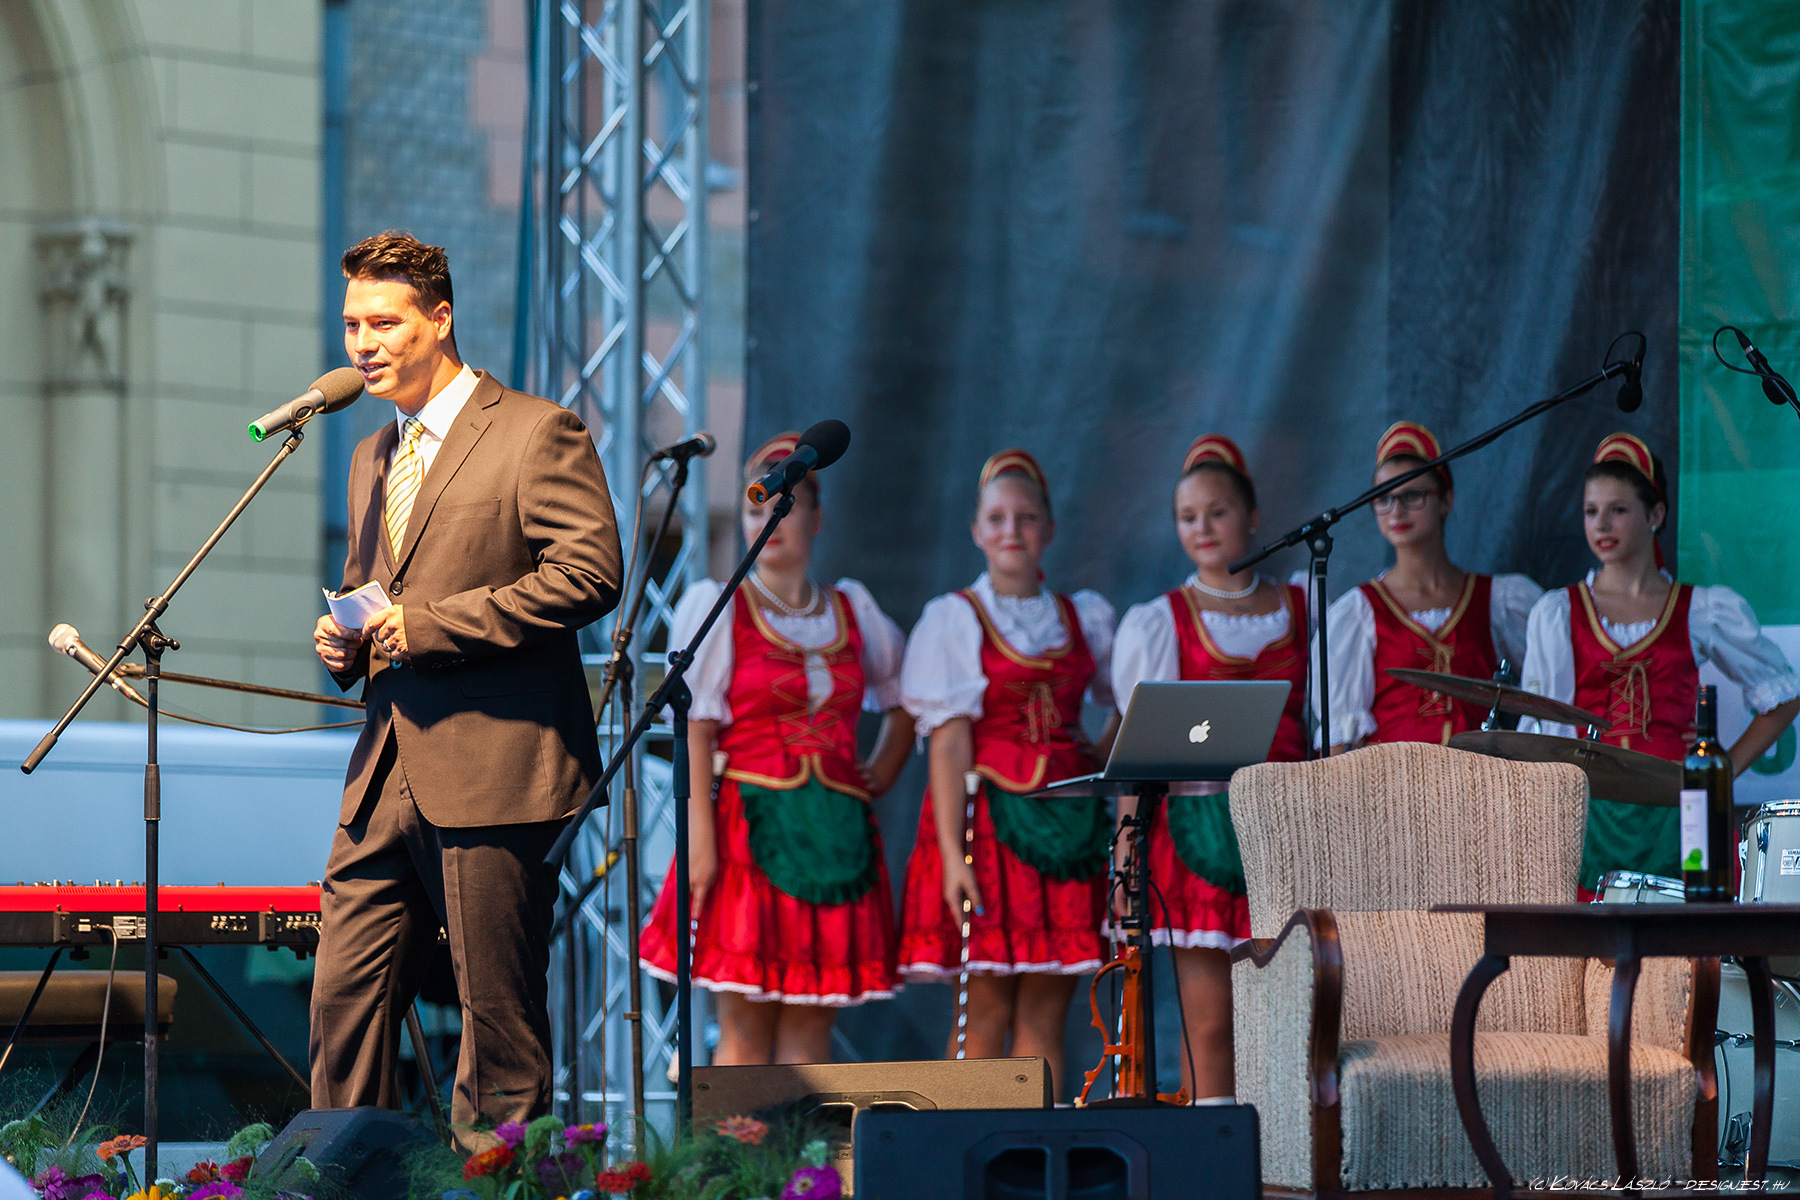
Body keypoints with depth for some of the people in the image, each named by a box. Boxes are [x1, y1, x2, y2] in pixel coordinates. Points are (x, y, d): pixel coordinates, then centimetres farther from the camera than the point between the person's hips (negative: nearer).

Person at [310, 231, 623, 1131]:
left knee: (499, 1019, -2)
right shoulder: (370, 458, 21)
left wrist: (430, 625, -17)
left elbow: (590, 573, -14)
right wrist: (343, 642, 8)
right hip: (386, 778, 7)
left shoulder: (536, 434, -4)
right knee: (343, 1002, 2)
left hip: (494, 768, -7)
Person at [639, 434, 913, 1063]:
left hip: (836, 834, 4)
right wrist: (699, 836, -16)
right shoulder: (716, 609, 2)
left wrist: (881, 774, 12)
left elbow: (907, 702, 28)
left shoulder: (853, 611, 13)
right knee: (745, 1027, -6)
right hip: (749, 827, -4)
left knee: (812, 1023, 2)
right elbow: (693, 731, -6)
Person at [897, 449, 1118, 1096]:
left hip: (1063, 821, 4)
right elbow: (948, 743, -7)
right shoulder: (953, 618, 1)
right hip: (985, 817, -4)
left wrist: (1103, 762, 3)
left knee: (1047, 1012, 1)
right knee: (986, 1014, -7)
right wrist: (952, 851, -16)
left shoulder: (1084, 617, 12)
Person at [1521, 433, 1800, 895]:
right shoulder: (1556, 614, 10)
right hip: (1590, 817, 0)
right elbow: (1542, 727, 8)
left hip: (1675, 817, 0)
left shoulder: (1705, 610, 10)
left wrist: (1727, 767, 7)